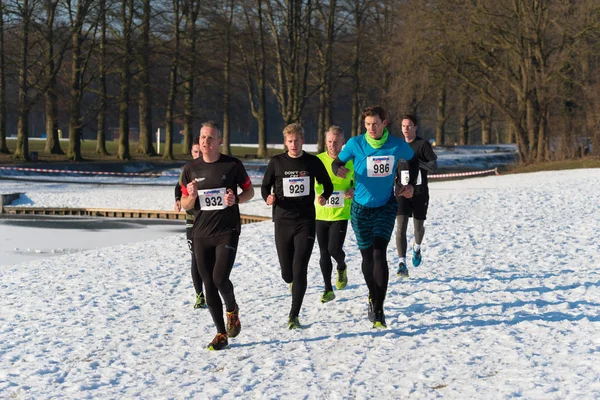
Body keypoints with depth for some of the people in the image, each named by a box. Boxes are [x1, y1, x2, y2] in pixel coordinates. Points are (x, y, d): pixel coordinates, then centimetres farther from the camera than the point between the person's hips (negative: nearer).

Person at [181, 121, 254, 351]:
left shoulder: (233, 165, -3)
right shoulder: (191, 169, 5)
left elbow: (249, 191, 8)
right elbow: (185, 205, 10)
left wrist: (236, 199, -14)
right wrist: (192, 196, -13)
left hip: (227, 232, -3)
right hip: (201, 234, 3)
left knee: (220, 278, -17)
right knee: (209, 286, 4)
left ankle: (232, 309, 16)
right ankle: (221, 334, 15)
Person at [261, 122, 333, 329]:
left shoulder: (313, 162, 1)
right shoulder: (276, 162, 1)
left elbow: (328, 184, 13)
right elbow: (265, 186, 9)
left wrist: (324, 196, -9)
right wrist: (268, 198, -13)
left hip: (306, 221, -1)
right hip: (283, 221, 1)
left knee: (300, 270, -11)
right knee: (287, 273, 6)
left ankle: (294, 315, -3)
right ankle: (294, 284, 44)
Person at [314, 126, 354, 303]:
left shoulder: (350, 161, -3)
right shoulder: (318, 160, -2)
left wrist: (353, 190, -11)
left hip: (341, 214, -2)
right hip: (321, 213, 2)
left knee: (334, 249, -13)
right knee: (324, 253, 7)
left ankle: (342, 268, 22)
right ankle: (328, 290, 21)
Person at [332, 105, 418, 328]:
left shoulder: (397, 146, -9)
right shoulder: (355, 144, -12)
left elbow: (412, 160, 12)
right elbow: (337, 162, -3)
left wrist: (410, 184, 4)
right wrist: (339, 169, -26)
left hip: (386, 207, -1)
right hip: (361, 208, 1)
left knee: (379, 253, -16)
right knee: (367, 256, 10)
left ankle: (378, 310, -16)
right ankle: (373, 298, 34)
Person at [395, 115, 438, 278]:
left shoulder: (423, 144, -4)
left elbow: (434, 166, -7)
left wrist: (417, 161, -19)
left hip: (420, 192, -1)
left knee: (418, 227, 12)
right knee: (400, 226, -13)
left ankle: (417, 248, 46)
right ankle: (402, 265, -15)